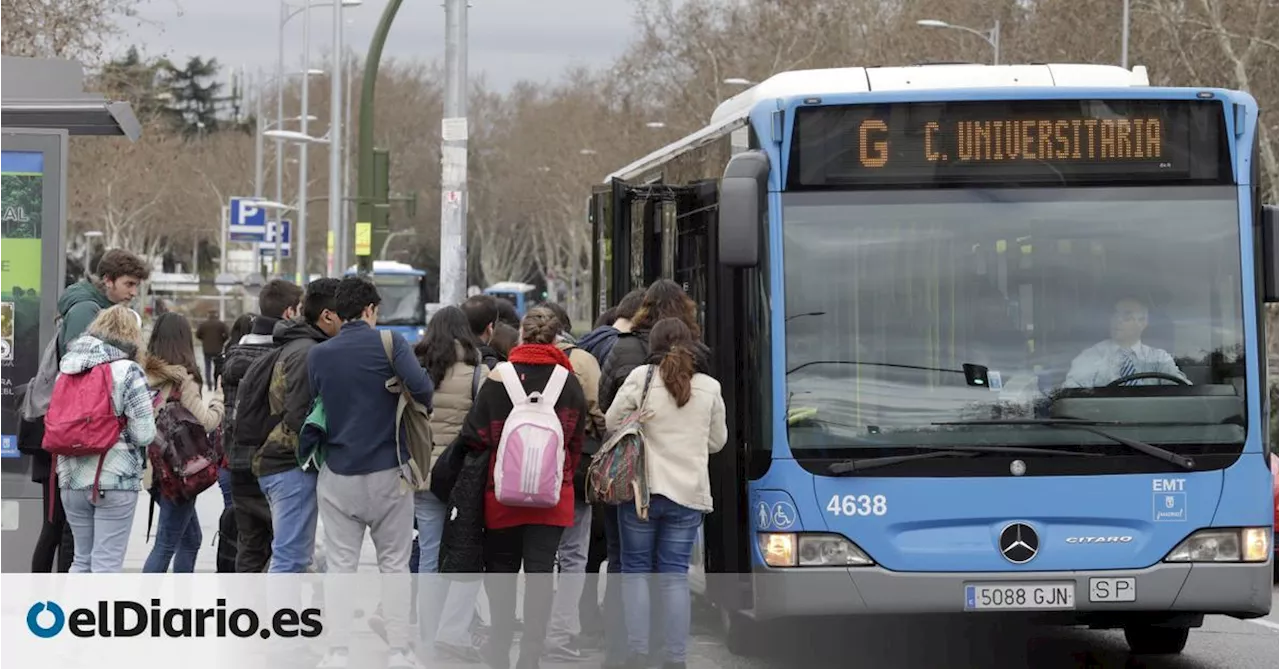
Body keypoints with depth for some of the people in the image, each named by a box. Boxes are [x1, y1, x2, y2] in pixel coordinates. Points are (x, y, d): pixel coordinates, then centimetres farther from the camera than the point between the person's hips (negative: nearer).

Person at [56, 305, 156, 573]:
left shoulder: (69, 368, 8)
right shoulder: (128, 371, -9)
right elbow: (144, 434, -12)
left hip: (72, 478, 6)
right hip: (115, 480, -6)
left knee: (82, 559, 16)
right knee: (107, 563, -1)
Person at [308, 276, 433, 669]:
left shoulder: (318, 355, 3)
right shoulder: (389, 343, -8)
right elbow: (420, 386, -20)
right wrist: (426, 403, 1)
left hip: (338, 476, 2)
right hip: (387, 472, -2)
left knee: (340, 567, 6)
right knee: (394, 565, 7)